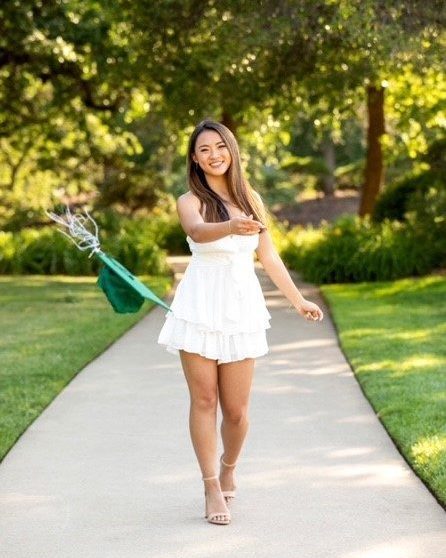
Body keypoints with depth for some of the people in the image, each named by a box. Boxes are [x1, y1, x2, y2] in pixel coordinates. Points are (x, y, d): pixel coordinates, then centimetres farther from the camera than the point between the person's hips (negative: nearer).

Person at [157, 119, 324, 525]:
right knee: (204, 400, -1)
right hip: (201, 307, -2)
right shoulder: (189, 201, -3)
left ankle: (228, 469, 31)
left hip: (242, 308, 3)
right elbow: (198, 232, -26)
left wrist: (298, 300, 20)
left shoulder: (251, 198, 9)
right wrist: (230, 227, -47)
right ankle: (213, 488, 8)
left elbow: (268, 256, 17)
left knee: (236, 409, 3)